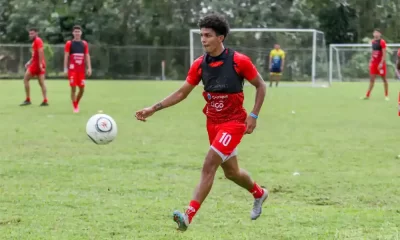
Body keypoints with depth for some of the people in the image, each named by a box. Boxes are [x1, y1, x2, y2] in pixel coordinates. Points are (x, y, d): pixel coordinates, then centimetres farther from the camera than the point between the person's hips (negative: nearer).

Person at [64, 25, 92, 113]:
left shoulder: (84, 44, 9)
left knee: (82, 88, 3)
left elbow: (87, 56, 9)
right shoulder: (69, 43, 0)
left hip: (81, 69, 3)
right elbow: (66, 56, -1)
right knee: (73, 88, -7)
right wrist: (65, 68, -8)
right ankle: (75, 107, 1)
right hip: (72, 69, -3)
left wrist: (89, 68, 1)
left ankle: (76, 104, 26)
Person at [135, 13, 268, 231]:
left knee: (209, 165, -19)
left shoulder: (239, 61, -17)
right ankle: (259, 193, 48)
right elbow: (182, 93, 2)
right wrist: (153, 109, -6)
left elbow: (261, 86, -4)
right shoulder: (200, 64, -3)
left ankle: (188, 216, -23)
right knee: (230, 171, 18)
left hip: (233, 122, -6)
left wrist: (253, 115, -12)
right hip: (213, 122, 6)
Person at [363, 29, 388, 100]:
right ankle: (367, 95, 3)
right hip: (374, 62, 6)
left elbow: (384, 54, -15)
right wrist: (371, 61, 14)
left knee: (384, 79, 3)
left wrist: (381, 63, -20)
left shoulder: (382, 42, -12)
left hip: (380, 63, -6)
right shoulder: (373, 42, 9)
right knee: (372, 79, 4)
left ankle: (386, 95, 11)